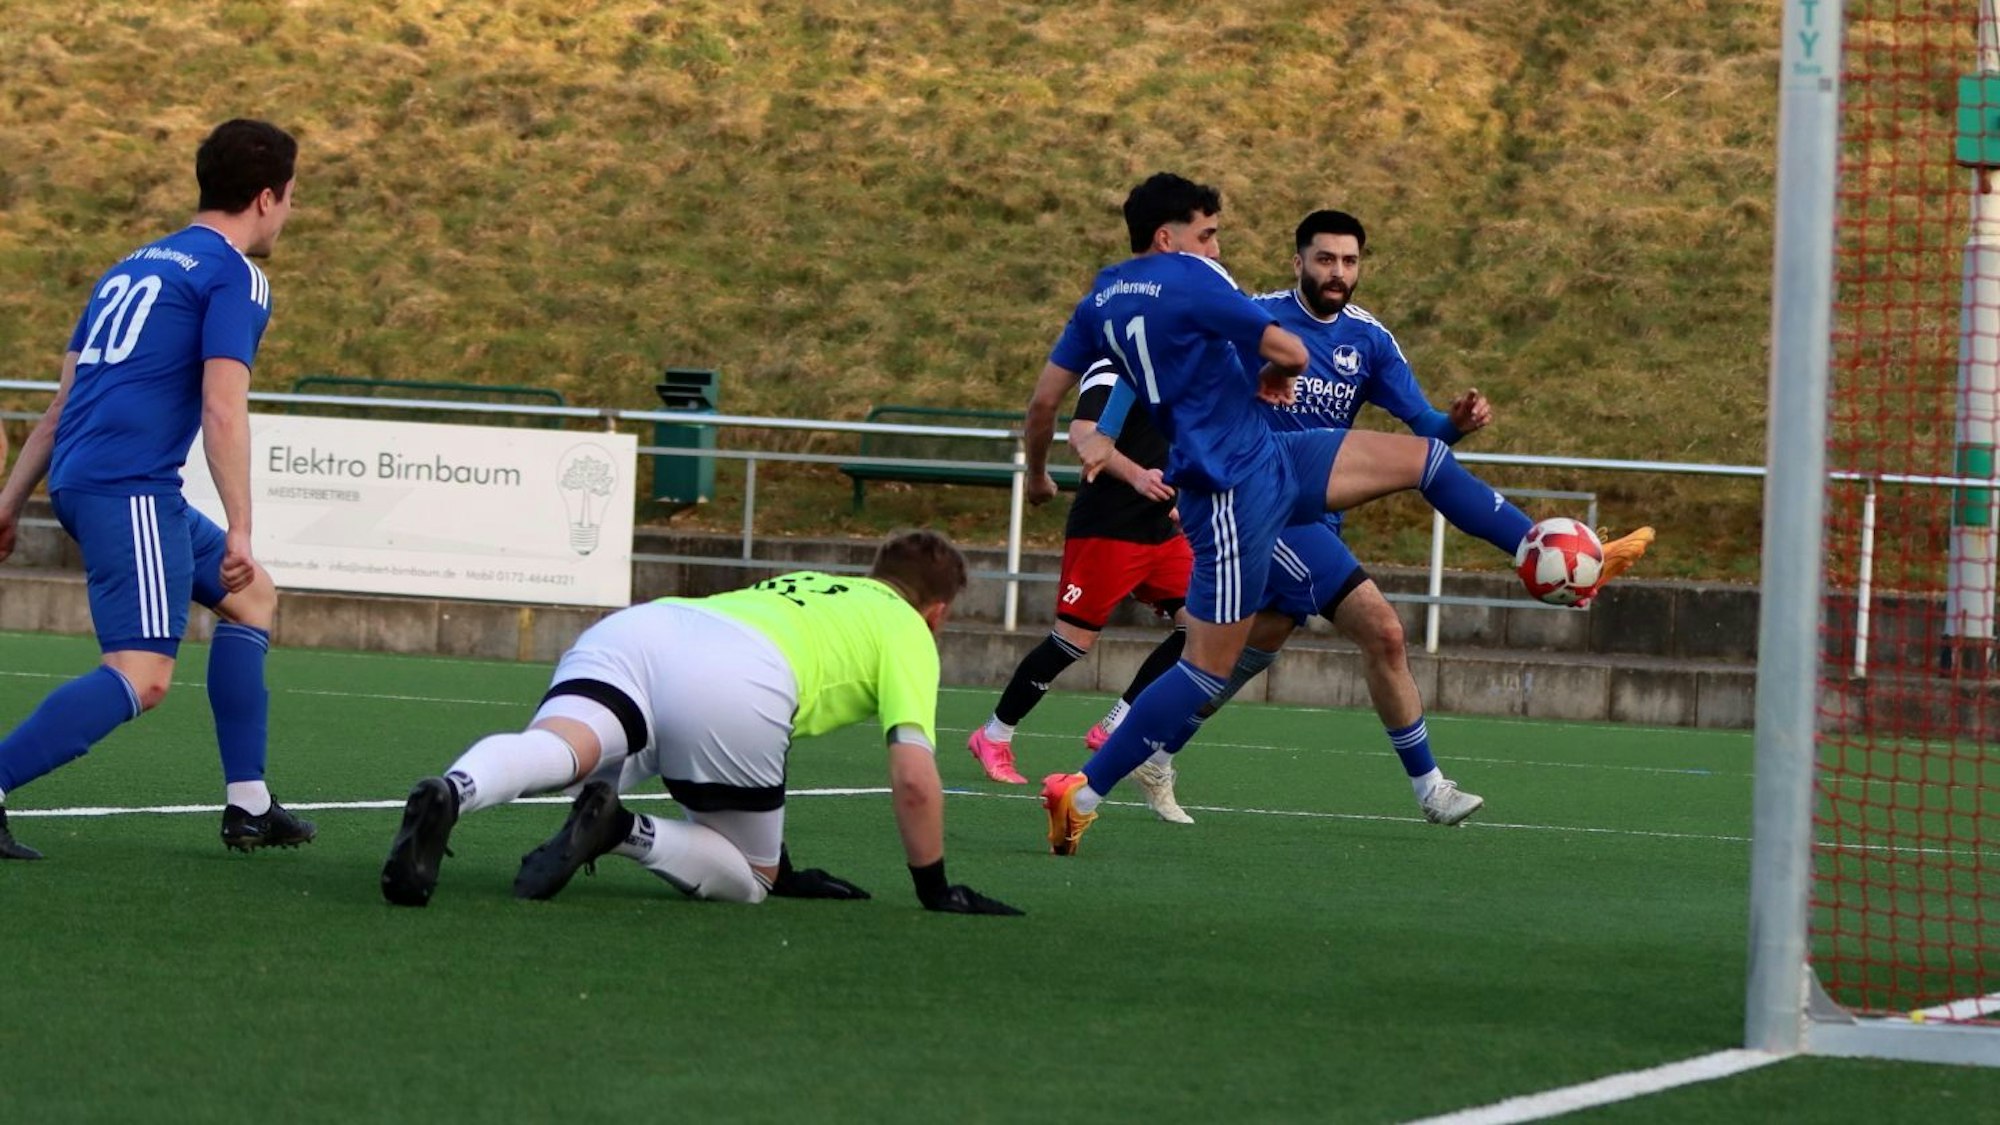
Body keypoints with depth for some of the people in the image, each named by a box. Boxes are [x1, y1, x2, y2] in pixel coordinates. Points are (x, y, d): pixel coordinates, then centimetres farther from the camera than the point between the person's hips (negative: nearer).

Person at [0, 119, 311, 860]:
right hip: (131, 488, -9)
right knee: (143, 676, -16)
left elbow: (61, 404, 24)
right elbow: (223, 411, -14)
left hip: (79, 481, 9)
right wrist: (239, 531, -16)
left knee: (252, 598, 21)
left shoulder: (133, 266, 24)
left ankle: (247, 806, 17)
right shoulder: (235, 278, -2)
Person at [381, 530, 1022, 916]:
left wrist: (784, 869, 60)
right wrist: (934, 889, 25)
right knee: (749, 878, 10)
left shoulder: (799, 587, 45)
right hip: (736, 686, -5)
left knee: (549, 748, -22)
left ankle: (447, 795, -56)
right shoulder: (911, 632, 25)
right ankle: (627, 833, -19)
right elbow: (914, 778, 11)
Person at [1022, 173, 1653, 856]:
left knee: (1422, 456, 11)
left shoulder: (1101, 298, 9)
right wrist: (1276, 376, 6)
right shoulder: (1188, 279, -16)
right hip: (1237, 492, -9)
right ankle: (1081, 792, -1)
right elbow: (1291, 353, -17)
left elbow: (1044, 399, 10)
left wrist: (1037, 470, 27)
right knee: (1209, 668, -5)